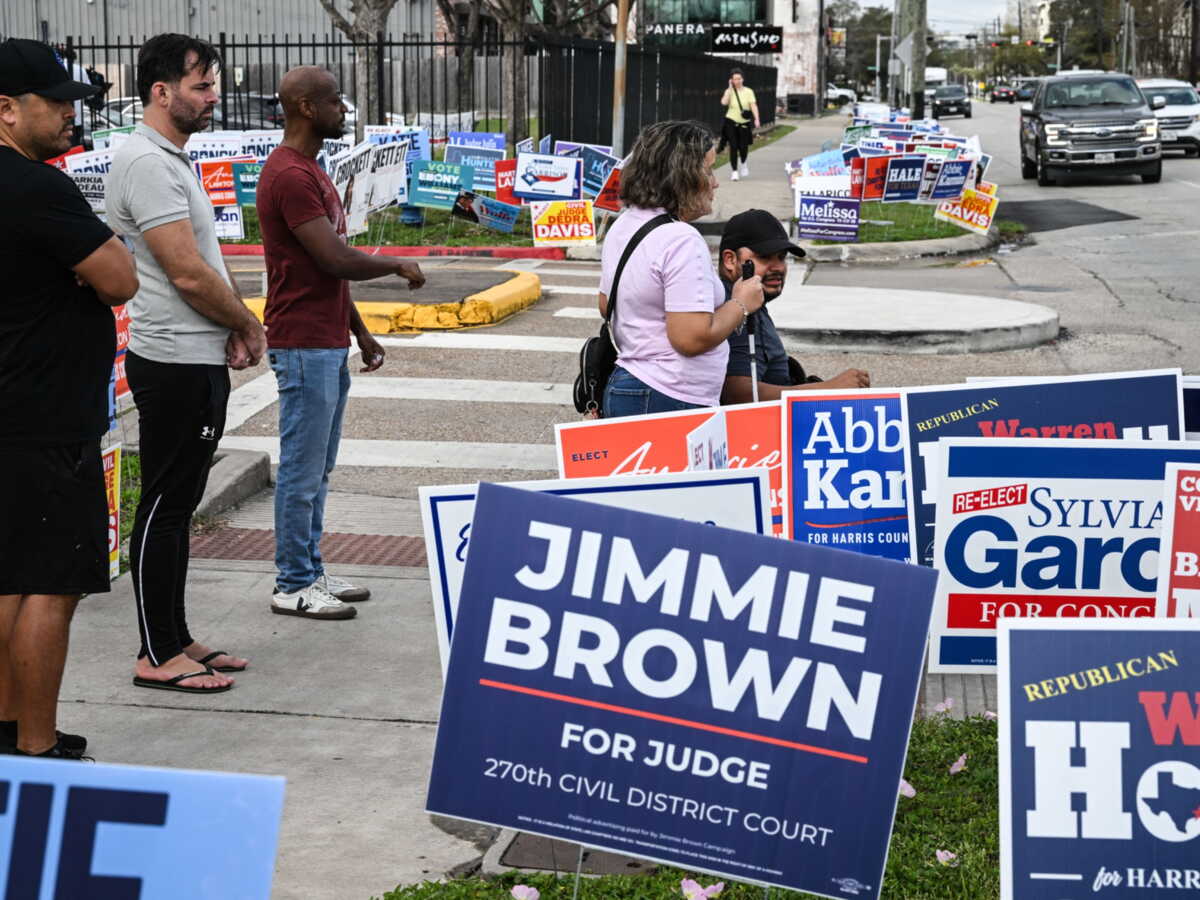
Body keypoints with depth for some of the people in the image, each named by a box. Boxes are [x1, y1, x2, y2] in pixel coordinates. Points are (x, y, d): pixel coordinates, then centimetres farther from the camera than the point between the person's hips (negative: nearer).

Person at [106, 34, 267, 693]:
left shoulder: (172, 159, 16)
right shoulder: (146, 162, -16)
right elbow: (188, 273, -21)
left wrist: (231, 332, 5)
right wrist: (247, 325, -7)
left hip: (199, 360, 10)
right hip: (175, 364, -10)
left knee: (177, 505, 14)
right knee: (164, 507, -3)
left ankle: (176, 639, 23)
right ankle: (157, 656, 3)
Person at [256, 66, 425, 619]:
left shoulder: (309, 170, 16)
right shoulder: (289, 176, -18)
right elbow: (337, 260, -23)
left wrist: (359, 331, 21)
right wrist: (398, 265, -6)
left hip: (328, 344, 10)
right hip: (304, 346, -10)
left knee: (317, 469, 15)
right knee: (302, 469, -3)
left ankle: (310, 570, 24)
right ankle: (293, 586, 5)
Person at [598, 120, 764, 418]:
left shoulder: (622, 226, 10)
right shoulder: (682, 241, -19)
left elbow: (606, 306, 23)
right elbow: (693, 338, -24)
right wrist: (741, 304, -9)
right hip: (671, 402, -10)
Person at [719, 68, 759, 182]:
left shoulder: (748, 92, 2)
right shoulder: (729, 91, 1)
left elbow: (753, 105, -6)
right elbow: (724, 102, -18)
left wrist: (756, 119, -19)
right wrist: (730, 88, -13)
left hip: (744, 123, 0)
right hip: (731, 122, 0)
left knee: (743, 147, -1)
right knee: (733, 147, -6)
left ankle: (743, 163, 33)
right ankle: (735, 171, 3)